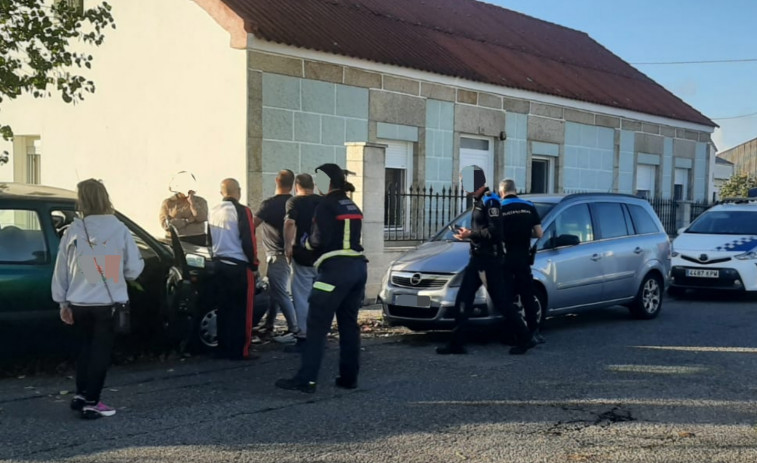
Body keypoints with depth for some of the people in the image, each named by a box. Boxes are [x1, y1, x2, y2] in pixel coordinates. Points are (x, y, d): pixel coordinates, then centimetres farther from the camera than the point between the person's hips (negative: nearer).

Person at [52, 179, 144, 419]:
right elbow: (134, 268, -3)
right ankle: (90, 403, 8)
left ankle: (81, 395, 22)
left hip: (79, 303, 3)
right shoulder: (119, 229, -7)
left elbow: (61, 268, 4)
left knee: (85, 348, 21)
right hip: (108, 303, -3)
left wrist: (62, 302, 15)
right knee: (100, 351, 7)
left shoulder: (73, 230, -2)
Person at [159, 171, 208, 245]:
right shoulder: (167, 203, 7)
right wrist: (187, 221, -7)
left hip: (197, 241, 0)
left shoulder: (200, 201, 10)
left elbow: (202, 218, -7)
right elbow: (165, 224, -5)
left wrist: (192, 202, -10)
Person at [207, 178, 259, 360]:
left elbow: (210, 239, 14)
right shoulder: (242, 211, -12)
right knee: (242, 310, 0)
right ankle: (240, 351, 1)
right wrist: (253, 263, -3)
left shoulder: (213, 212, 8)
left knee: (224, 309, 12)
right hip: (239, 266, -6)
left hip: (219, 265, 6)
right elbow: (248, 240, -14)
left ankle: (224, 349, 16)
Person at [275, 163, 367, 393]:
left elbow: (320, 239, -16)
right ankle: (349, 377, 14)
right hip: (358, 267, 8)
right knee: (349, 324, 12)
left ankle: (306, 380, -10)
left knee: (317, 325, -7)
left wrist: (306, 240, 4)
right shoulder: (353, 207, 17)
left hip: (336, 269, -8)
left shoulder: (326, 206, -7)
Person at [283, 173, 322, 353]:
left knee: (302, 297, -1)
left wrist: (288, 245, -21)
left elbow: (289, 223, -22)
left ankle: (304, 337, -3)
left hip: (303, 256, -4)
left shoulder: (294, 202, -4)